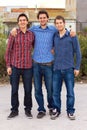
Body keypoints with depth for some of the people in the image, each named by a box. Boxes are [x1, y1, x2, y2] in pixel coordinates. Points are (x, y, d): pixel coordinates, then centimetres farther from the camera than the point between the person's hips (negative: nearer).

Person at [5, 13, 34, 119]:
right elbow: (8, 50, 1)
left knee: (28, 90, 7)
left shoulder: (31, 34, 5)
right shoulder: (13, 34, 0)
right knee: (14, 90, 7)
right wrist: (8, 66, -3)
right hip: (15, 66, -1)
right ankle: (14, 110, 21)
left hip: (28, 67, 1)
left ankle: (28, 109, 22)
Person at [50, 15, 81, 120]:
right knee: (55, 92, 7)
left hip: (69, 69, -2)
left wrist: (77, 67, -4)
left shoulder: (72, 36, -2)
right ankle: (56, 110, 20)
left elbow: (77, 52, 0)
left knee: (70, 92, 4)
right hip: (56, 69, 3)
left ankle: (70, 111, 17)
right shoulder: (54, 37, 7)